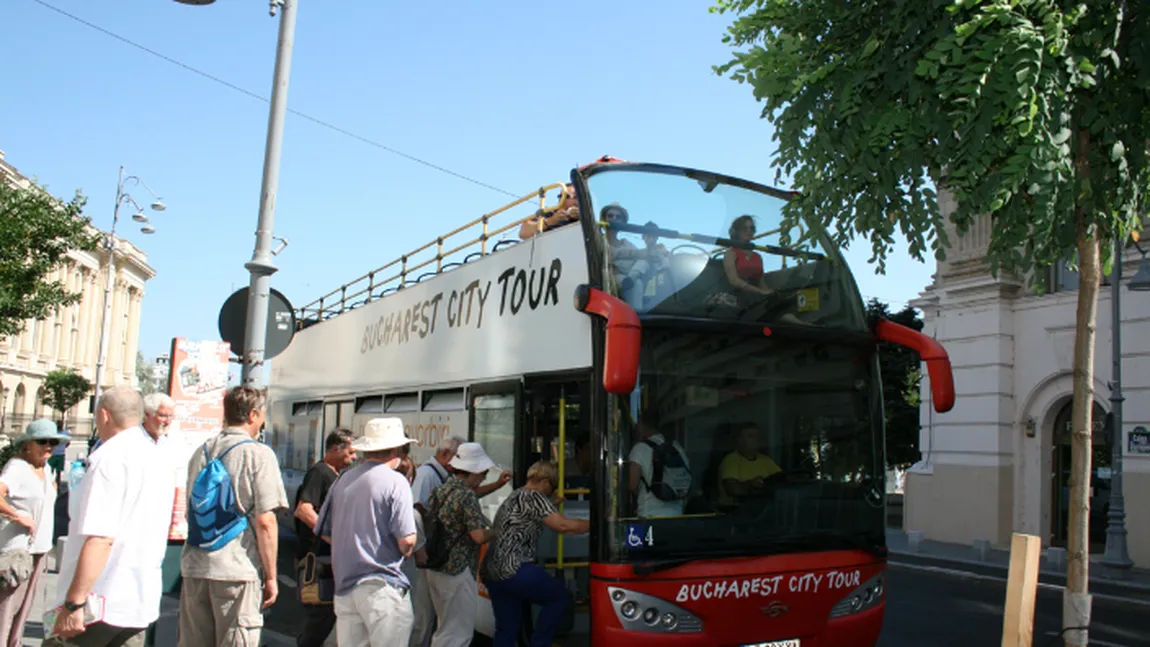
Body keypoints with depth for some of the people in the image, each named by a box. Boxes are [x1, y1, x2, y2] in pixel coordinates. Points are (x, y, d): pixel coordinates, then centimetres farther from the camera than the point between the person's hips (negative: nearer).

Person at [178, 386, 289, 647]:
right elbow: (265, 521, -13)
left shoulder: (202, 452, 12)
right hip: (237, 569, -6)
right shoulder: (259, 454, -8)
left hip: (194, 567, 6)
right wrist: (271, 576, -6)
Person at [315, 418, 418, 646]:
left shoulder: (342, 481, 9)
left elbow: (324, 532, 16)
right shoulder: (395, 481, -10)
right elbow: (406, 540, -16)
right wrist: (406, 551, 5)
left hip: (344, 584, 7)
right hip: (381, 585, -6)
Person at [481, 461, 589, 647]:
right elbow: (563, 525, -15)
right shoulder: (533, 497, -7)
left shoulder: (513, 497, 22)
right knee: (558, 596, 9)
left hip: (490, 572, 9)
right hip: (512, 569, -9)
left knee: (506, 627, 14)